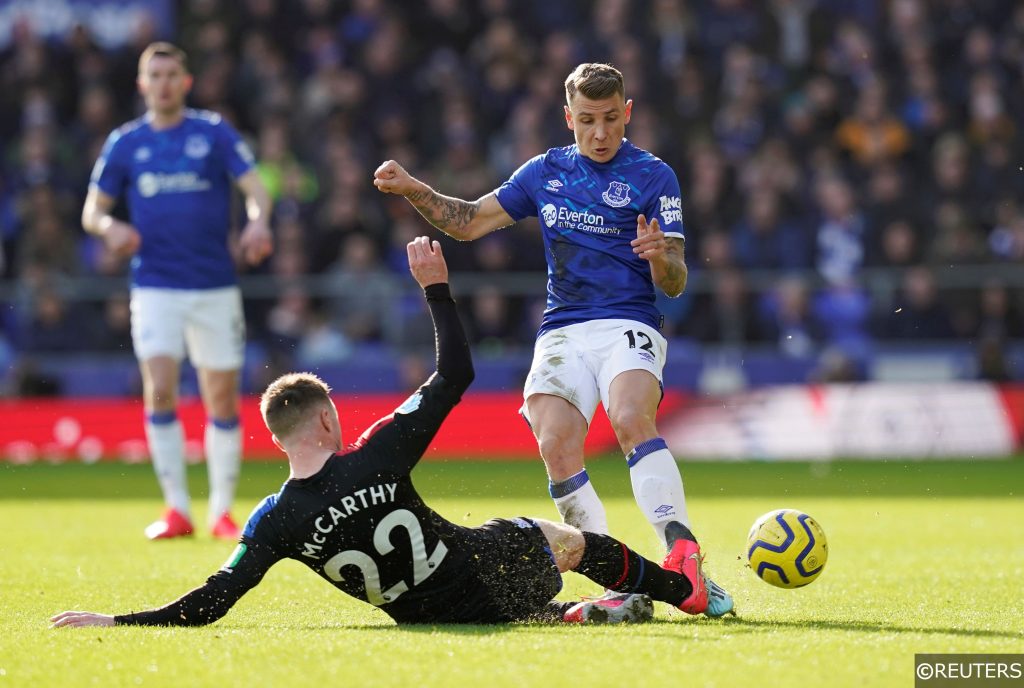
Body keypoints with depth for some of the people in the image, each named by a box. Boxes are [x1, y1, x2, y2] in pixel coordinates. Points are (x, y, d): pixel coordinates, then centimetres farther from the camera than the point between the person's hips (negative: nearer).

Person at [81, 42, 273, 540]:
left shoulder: (214, 133, 3)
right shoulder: (124, 143, 7)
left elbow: (254, 187, -3)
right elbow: (92, 209, 10)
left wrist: (258, 222, -25)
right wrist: (110, 227, -13)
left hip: (216, 287, 0)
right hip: (155, 288, 0)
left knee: (222, 400, 2)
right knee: (159, 391, -15)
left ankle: (222, 511, 15)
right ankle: (176, 510, -6)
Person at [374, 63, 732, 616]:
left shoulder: (653, 176, 3)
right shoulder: (545, 172, 16)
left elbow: (674, 284, 0)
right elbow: (469, 222, 22)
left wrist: (660, 256, -23)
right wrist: (411, 189, 7)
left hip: (628, 326, -4)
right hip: (562, 331, 4)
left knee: (631, 420, -34)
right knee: (556, 447, -20)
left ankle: (683, 553, -43)